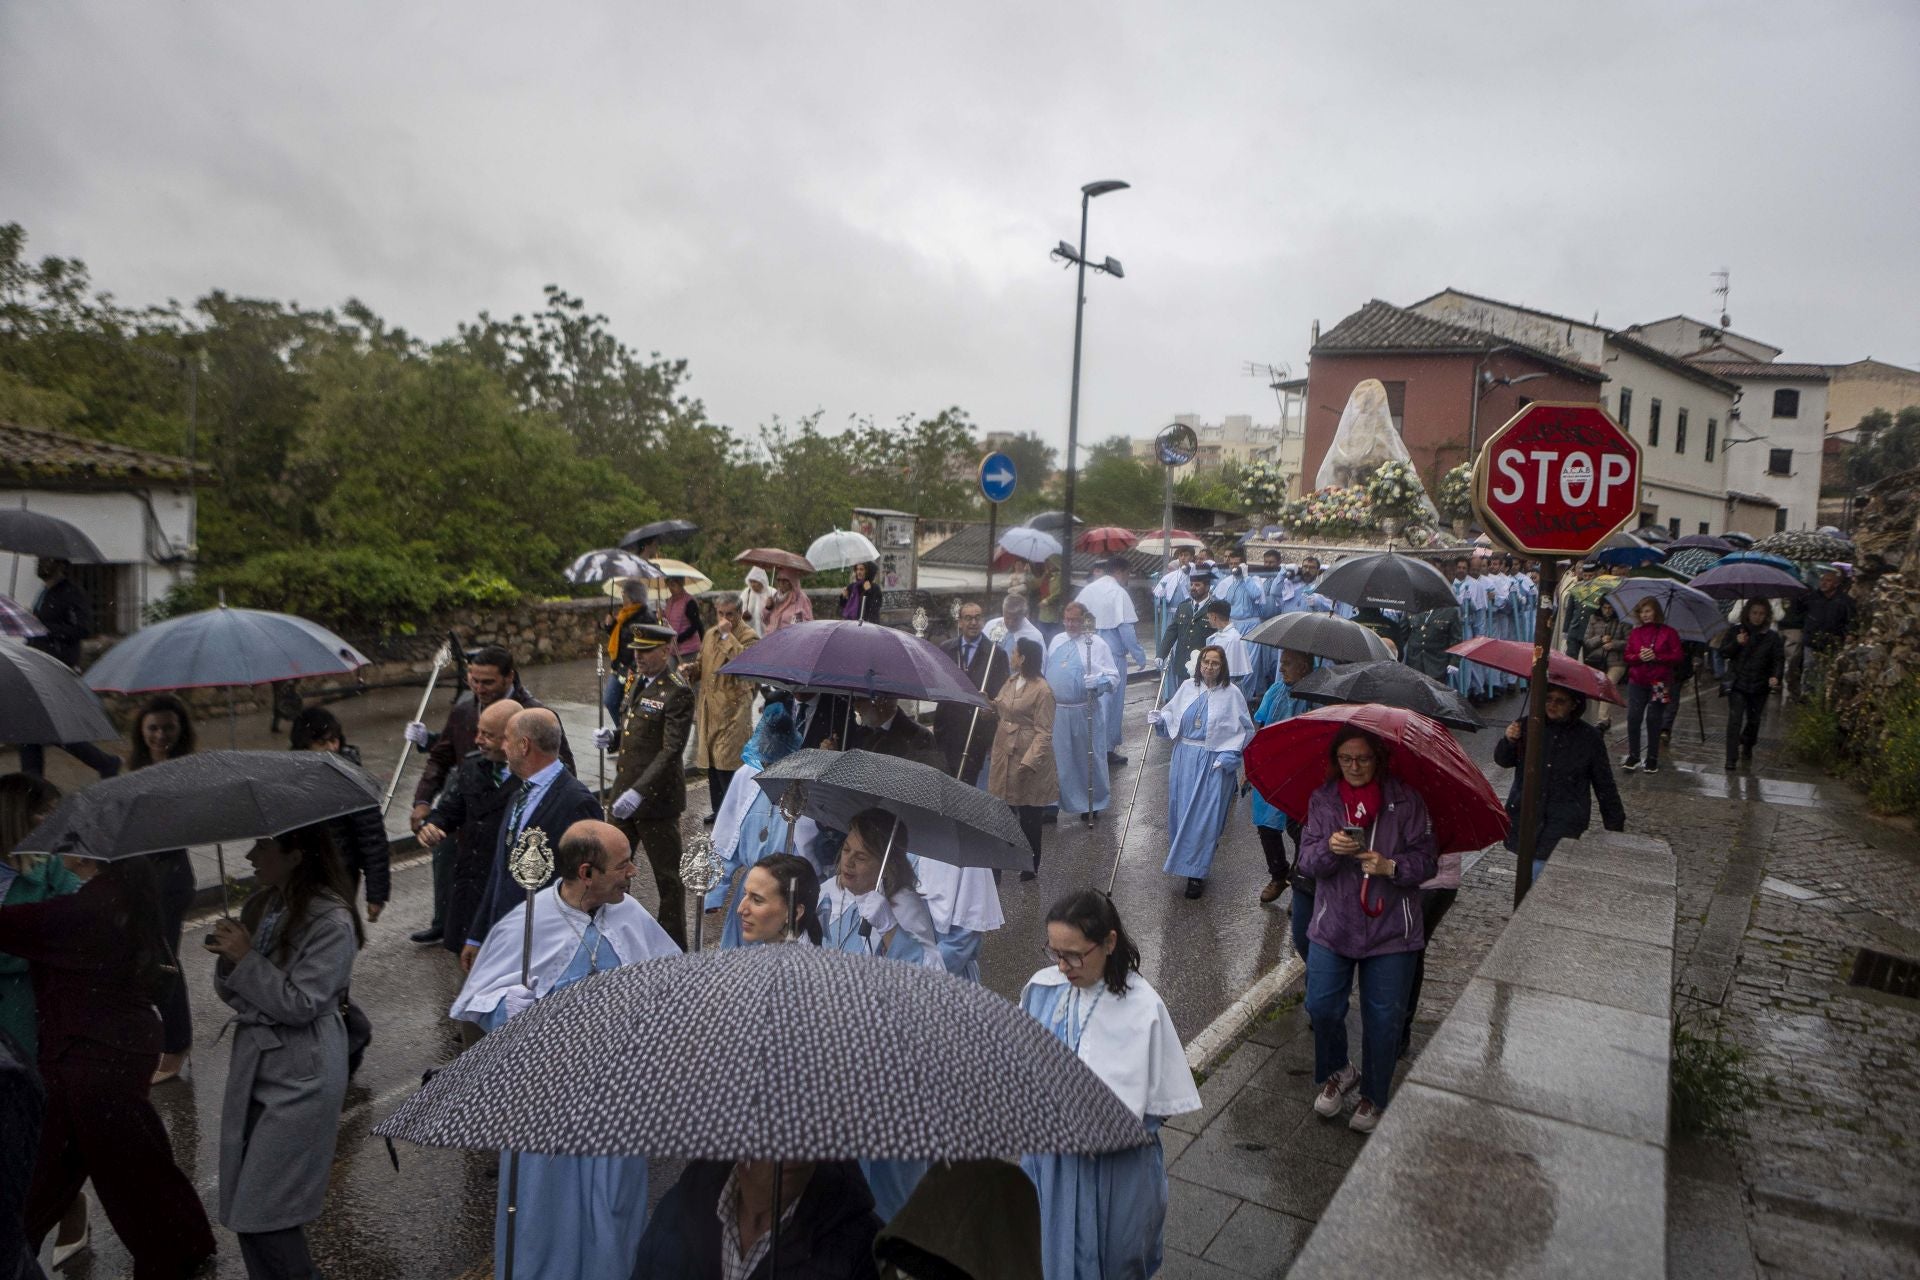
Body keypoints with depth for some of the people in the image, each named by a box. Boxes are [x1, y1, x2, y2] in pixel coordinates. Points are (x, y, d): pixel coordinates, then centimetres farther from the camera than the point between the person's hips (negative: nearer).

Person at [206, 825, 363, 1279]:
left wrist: (246, 957, -18)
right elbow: (234, 995, 10)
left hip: (300, 1077, -8)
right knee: (241, 1205, 14)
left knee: (263, 1213, -1)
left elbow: (299, 1005, -20)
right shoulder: (259, 905, 5)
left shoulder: (332, 921, -18)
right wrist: (227, 957, -11)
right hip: (253, 1064, 8)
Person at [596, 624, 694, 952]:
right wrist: (611, 737, -1)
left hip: (656, 798, -8)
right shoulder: (636, 680, 9)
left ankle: (674, 946, 18)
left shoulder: (677, 692, -16)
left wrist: (639, 792, -28)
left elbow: (671, 751, -21)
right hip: (625, 793, 9)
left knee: (667, 876, 4)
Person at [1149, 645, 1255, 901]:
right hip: (1184, 759, 4)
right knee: (1181, 810, 9)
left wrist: (1228, 756, -14)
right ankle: (1185, 859, 30)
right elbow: (1171, 716, 13)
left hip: (1214, 764, -4)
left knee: (1204, 817, -3)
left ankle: (1196, 873, 6)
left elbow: (1245, 730, -4)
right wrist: (1159, 718, -9)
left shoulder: (1232, 694, -6)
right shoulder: (1188, 688, 4)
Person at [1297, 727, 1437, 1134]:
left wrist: (1391, 867, -23)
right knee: (1321, 1006, 1)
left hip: (1390, 928, -2)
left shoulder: (1406, 800, -5)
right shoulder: (1322, 799, 1)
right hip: (1333, 923, 2)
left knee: (1383, 1017, 6)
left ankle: (1373, 1097, 28)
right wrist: (1329, 849, -24)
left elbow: (1426, 860, -4)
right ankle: (1337, 1071, 30)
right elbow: (1308, 861, -3)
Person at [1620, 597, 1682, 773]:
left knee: (1654, 720, 3)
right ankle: (1633, 755, 8)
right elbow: (1627, 657, 6)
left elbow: (1677, 657, -5)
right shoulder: (1634, 633, 8)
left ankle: (1652, 758, 14)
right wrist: (1639, 657, -15)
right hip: (1637, 681, 2)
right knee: (1633, 717, -4)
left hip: (1659, 683, -2)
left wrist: (1656, 657, -18)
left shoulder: (1669, 632, 0)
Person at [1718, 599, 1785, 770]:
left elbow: (1779, 659, -1)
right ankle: (1731, 759, -10)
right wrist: (1736, 643, -19)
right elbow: (1723, 652, 0)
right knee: (1734, 720, -10)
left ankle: (1747, 749, 40)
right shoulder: (1736, 632, 1)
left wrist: (1775, 676, -19)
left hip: (1759, 686, 2)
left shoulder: (1772, 637, 1)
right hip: (1737, 684, -2)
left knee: (1754, 721, 15)